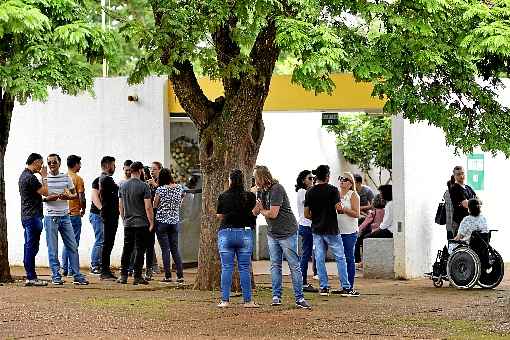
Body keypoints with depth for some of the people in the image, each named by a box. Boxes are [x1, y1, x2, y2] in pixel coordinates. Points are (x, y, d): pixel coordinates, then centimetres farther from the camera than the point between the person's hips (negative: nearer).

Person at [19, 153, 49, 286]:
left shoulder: (23, 176, 17)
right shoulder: (30, 177, -16)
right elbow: (45, 192, -15)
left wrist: (48, 198, 19)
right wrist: (44, 177, -5)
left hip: (26, 216, 10)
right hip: (33, 216, -10)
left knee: (29, 247, 11)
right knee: (32, 247, -8)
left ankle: (30, 277, 14)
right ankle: (31, 277, -6)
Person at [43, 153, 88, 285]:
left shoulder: (66, 178, 9)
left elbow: (75, 194, 13)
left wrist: (68, 196, -9)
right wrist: (54, 197, -21)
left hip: (65, 215, 3)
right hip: (50, 216, -3)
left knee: (73, 246, 3)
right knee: (53, 248, -2)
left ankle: (77, 275, 8)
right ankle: (56, 276, 5)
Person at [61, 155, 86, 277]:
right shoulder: (77, 179, -10)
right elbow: (81, 197, -14)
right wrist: (83, 208, 3)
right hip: (75, 214, -6)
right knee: (74, 243, 0)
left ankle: (64, 268, 14)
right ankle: (72, 270, 0)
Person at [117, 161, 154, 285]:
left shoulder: (123, 186, 7)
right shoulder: (143, 186, -10)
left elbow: (120, 206, 12)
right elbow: (148, 207, -12)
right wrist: (151, 222, -4)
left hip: (127, 223, 5)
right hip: (141, 223, -5)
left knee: (126, 249, 10)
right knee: (140, 250, 0)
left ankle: (123, 276, 8)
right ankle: (137, 277, -1)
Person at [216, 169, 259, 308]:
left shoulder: (223, 196, -3)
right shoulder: (250, 196, -5)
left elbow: (219, 215, 7)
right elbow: (254, 213, 2)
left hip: (226, 233, 0)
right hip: (245, 233, 0)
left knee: (226, 268, 4)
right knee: (244, 268, 6)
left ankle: (225, 300, 2)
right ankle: (248, 300, 6)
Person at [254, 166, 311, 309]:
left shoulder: (277, 189, -18)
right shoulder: (262, 191, 8)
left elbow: (273, 214, -22)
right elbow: (255, 212, 5)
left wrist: (261, 210, -3)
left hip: (287, 233, -8)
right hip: (272, 234, 8)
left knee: (294, 266, -3)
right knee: (275, 266, 7)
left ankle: (299, 298, -3)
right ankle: (276, 296, 10)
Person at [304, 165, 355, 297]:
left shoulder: (310, 192, 3)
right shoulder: (332, 190, -9)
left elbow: (306, 214, 4)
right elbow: (338, 208, -16)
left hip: (316, 230, 4)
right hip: (331, 230, -4)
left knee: (320, 259, 8)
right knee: (340, 258, 2)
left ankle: (323, 287, 7)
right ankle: (345, 287, 1)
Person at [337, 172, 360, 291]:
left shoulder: (353, 195, -3)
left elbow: (357, 214, -11)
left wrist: (344, 209, -18)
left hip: (349, 232, -6)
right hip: (338, 231, 6)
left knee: (349, 258, -5)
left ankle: (350, 286, -1)